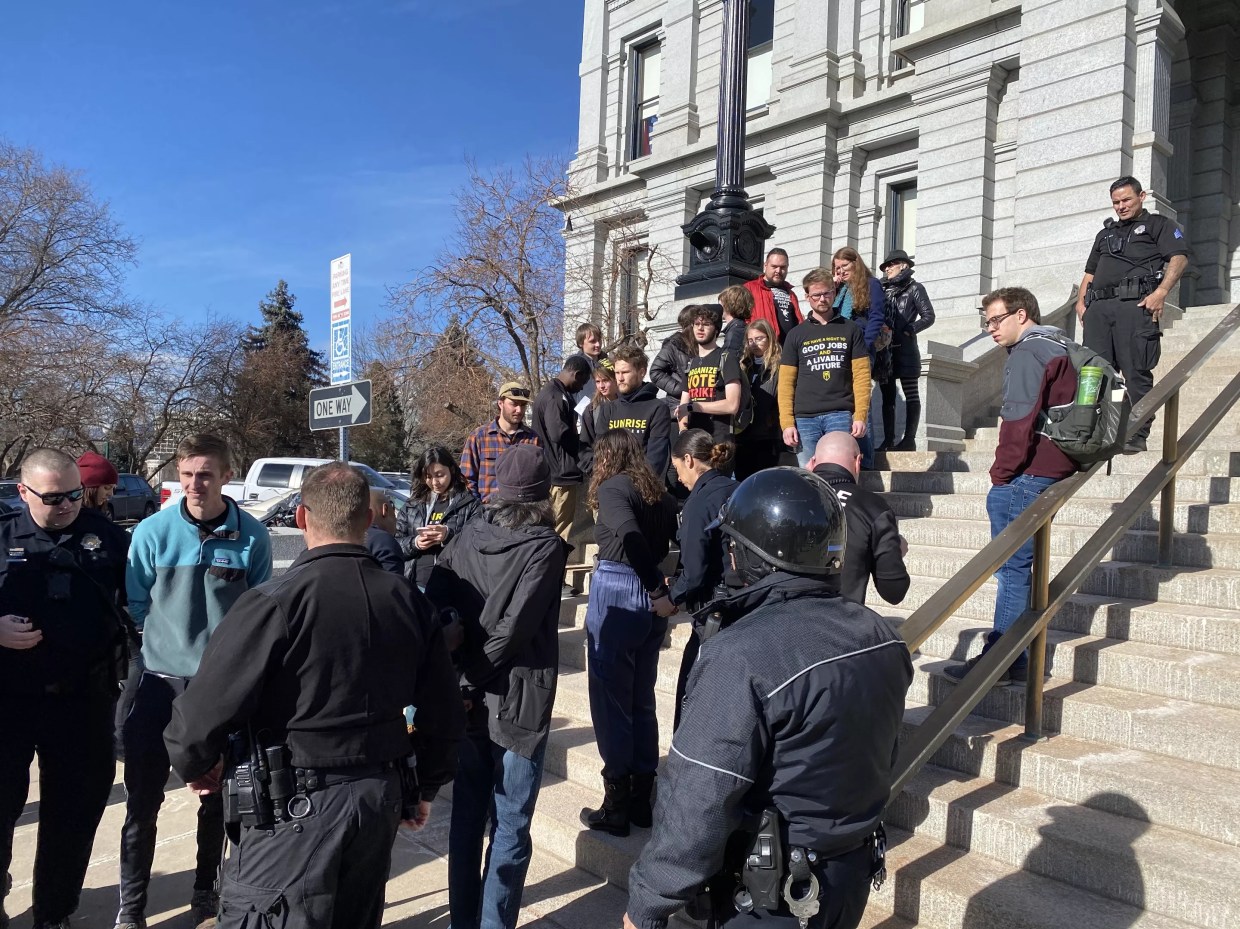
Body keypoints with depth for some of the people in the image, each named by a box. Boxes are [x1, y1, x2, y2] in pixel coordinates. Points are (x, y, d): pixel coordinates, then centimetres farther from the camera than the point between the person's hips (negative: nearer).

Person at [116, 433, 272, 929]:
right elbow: (136, 605, 1)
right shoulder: (153, 531, -8)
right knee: (142, 798, 6)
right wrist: (166, 643, -1)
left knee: (217, 797, 14)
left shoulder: (252, 536, -8)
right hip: (161, 679, 0)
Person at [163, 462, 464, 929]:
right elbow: (444, 715, 6)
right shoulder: (409, 602, -1)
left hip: (295, 808, -6)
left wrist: (194, 765, 3)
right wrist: (423, 786, 21)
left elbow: (205, 710, -19)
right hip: (381, 802, 6)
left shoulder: (275, 602, -19)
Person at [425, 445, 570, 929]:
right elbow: (514, 629, -20)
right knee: (510, 827, 6)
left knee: (467, 814, 18)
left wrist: (458, 681, -1)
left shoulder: (470, 534, 2)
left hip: (469, 698, 5)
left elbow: (432, 604, -3)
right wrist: (471, 685, -12)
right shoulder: (545, 547, -12)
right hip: (517, 702, -5)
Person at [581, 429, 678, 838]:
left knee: (611, 703, 4)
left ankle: (617, 807, 12)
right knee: (642, 702, 16)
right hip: (649, 600, 7)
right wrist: (663, 592, 2)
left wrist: (658, 591, -21)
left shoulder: (612, 487, -9)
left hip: (616, 593, -7)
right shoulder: (660, 493, 12)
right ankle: (642, 800, 24)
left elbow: (630, 534, -25)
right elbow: (670, 542, 4)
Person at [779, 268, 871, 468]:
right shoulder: (796, 335, 13)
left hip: (841, 415, -1)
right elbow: (786, 382, 8)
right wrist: (787, 423, -3)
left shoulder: (850, 330, 11)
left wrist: (860, 416, -6)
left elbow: (861, 376, 5)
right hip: (805, 418, 1)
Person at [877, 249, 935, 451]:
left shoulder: (914, 288, 5)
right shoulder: (883, 290, 18)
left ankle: (909, 439, -6)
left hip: (904, 349, -5)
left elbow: (928, 316, -1)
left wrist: (908, 330, -11)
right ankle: (888, 440, 7)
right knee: (887, 396, 5)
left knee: (910, 394, -4)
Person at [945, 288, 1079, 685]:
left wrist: (1001, 474, -11)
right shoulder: (1057, 349, 21)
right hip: (1054, 470, 10)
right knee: (1020, 566, 13)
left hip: (1025, 475, -10)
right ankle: (1014, 657, 19)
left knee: (1013, 568, -6)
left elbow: (1019, 422, -19)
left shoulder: (1028, 352, -10)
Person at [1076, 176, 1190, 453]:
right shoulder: (1105, 233, 32)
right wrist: (1081, 301, 13)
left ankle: (1137, 435, -9)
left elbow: (1179, 258, 0)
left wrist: (1161, 291, -16)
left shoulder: (1159, 225, 15)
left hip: (1135, 305, -5)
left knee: (1136, 373, -9)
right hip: (1098, 308, 5)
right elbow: (1090, 272, 32)